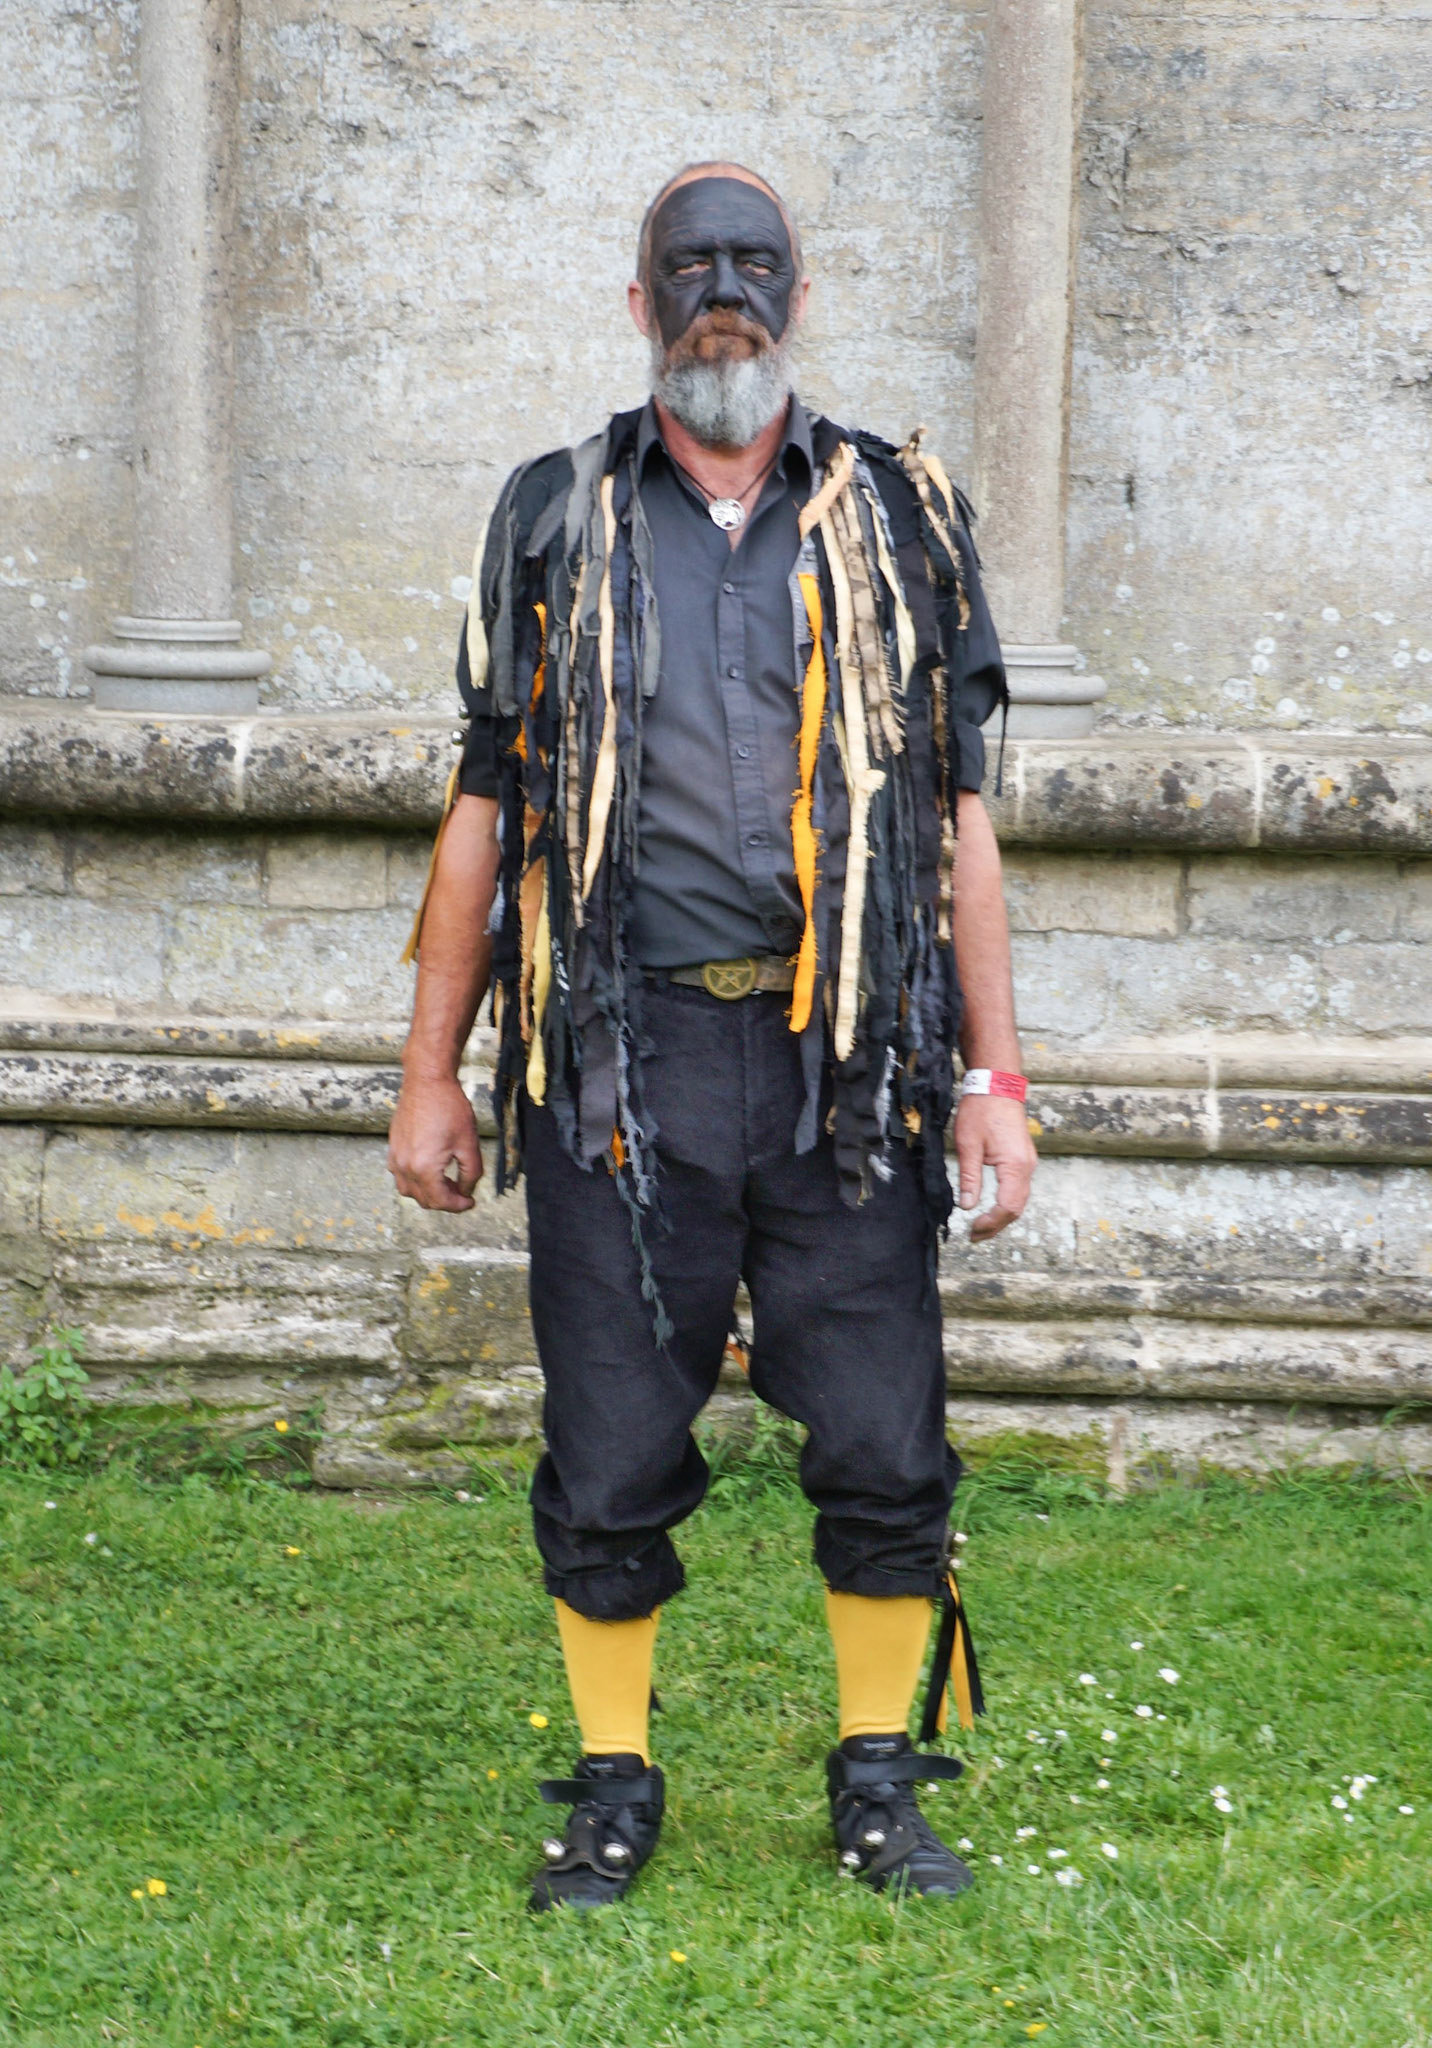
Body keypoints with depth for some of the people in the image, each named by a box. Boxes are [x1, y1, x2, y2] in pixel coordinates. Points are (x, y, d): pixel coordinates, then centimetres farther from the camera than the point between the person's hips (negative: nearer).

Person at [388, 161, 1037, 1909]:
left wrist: (993, 1074, 4)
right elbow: (483, 812, 11)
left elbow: (957, 819, 10)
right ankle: (611, 1795, 19)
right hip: (622, 1063, 0)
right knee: (609, 1466, 3)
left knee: (884, 1455, 0)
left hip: (847, 1067, 0)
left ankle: (879, 1789, 17)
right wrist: (430, 1076, 7)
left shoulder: (901, 523, 10)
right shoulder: (555, 525, 9)